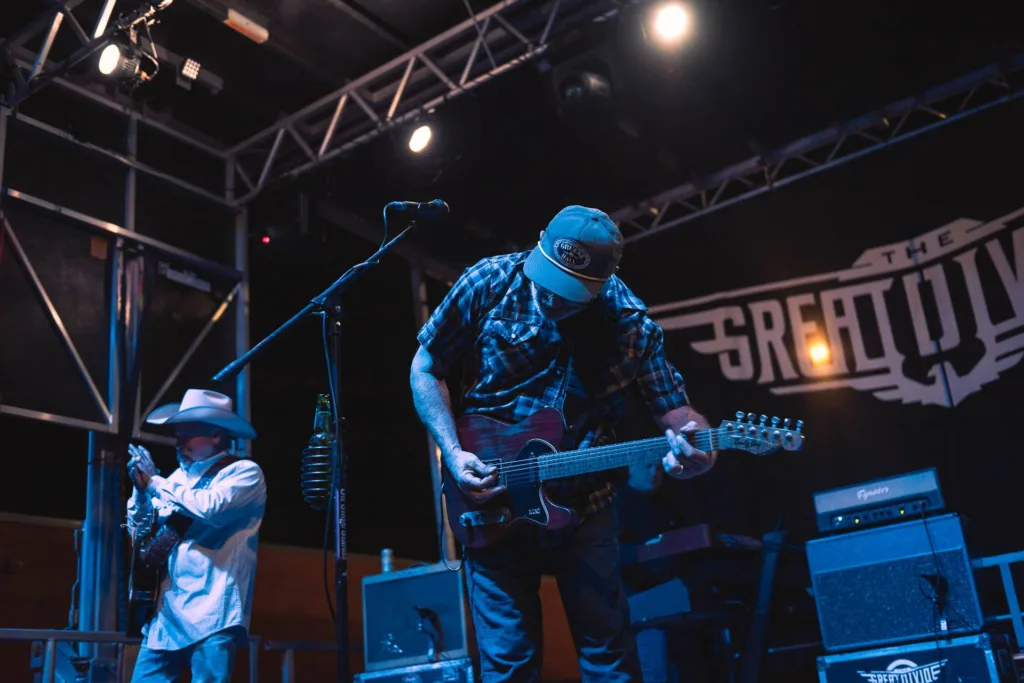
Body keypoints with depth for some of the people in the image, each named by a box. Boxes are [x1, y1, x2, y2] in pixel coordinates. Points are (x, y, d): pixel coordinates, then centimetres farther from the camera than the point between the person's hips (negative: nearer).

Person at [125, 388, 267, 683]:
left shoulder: (245, 472, -2)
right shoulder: (179, 477, 16)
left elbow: (210, 508, -20)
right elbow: (139, 530, 21)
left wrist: (156, 482, -5)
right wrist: (141, 489, 1)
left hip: (212, 614, -6)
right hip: (166, 613, 6)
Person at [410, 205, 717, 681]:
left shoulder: (631, 325, -10)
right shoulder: (489, 283, -12)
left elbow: (677, 412, -7)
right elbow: (426, 369, -1)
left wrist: (692, 448, -32)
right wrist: (453, 453, -13)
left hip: (584, 506, 1)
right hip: (491, 502, -1)